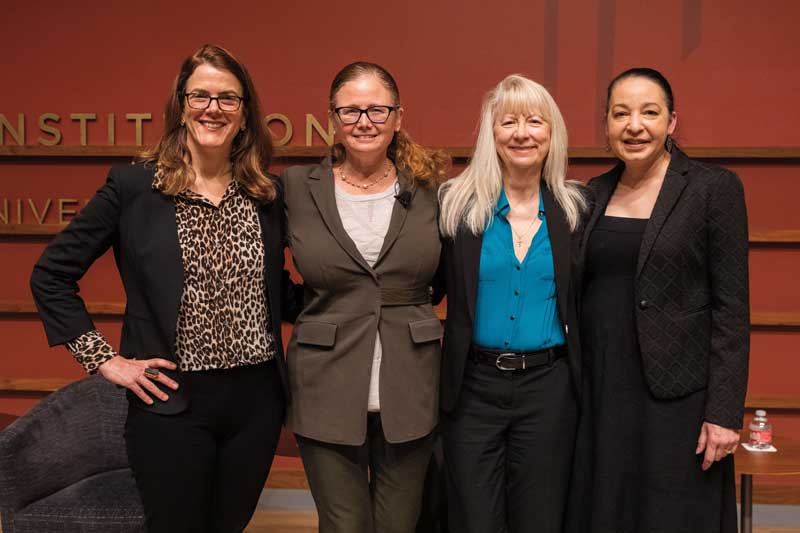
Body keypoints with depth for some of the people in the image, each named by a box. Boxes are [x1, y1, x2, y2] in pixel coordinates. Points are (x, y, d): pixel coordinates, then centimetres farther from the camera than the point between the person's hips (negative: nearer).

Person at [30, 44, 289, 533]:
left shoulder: (267, 194, 4)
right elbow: (51, 275, -1)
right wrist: (104, 359, -6)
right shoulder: (132, 186, -5)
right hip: (172, 404, -3)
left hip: (257, 400, 3)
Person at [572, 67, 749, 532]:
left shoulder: (714, 188, -6)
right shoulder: (594, 194, 8)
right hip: (600, 389, 4)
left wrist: (725, 412, -12)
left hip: (676, 394, -4)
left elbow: (732, 308, -8)